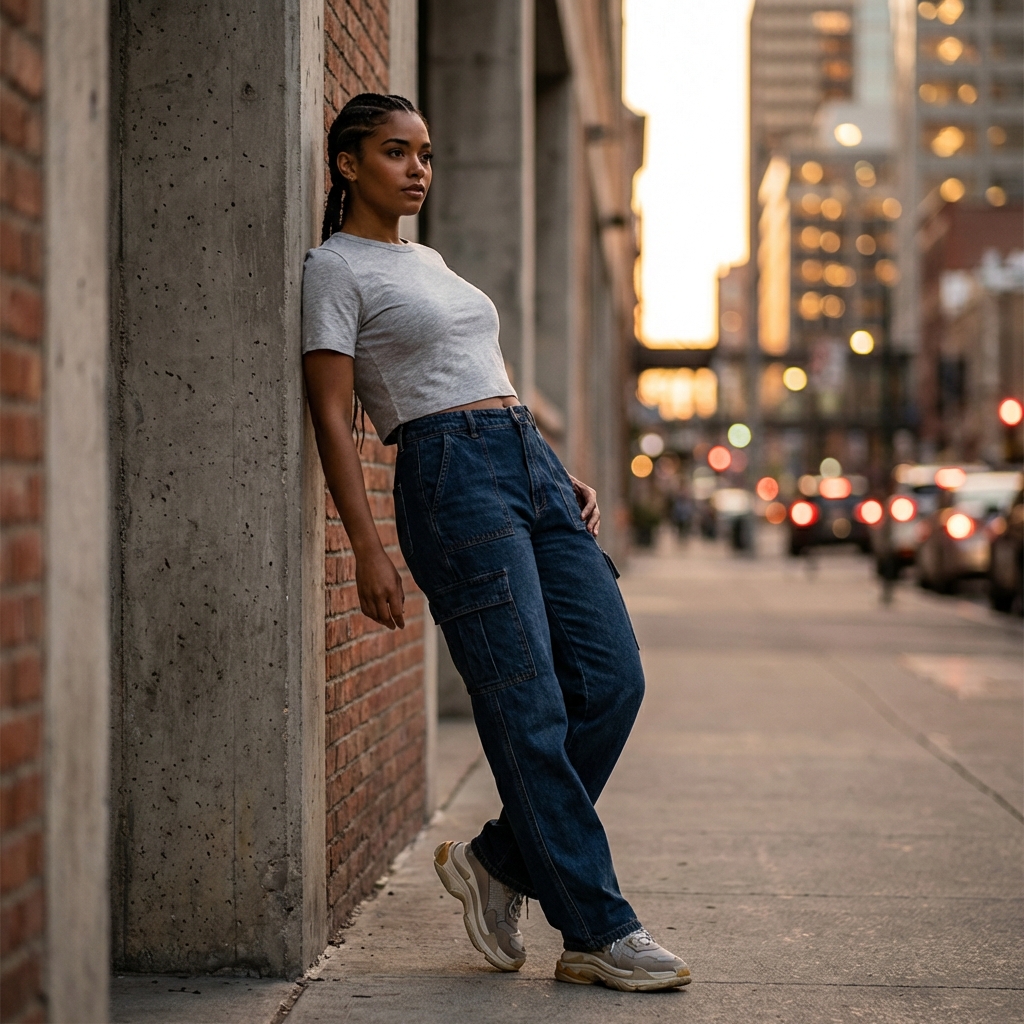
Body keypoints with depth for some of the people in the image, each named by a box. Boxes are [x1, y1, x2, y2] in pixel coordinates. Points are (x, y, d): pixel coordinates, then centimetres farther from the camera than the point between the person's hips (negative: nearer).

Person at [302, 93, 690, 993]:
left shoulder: (428, 261, 24)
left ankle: (499, 862, 14)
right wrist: (368, 549, -15)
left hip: (532, 460, 8)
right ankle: (598, 935, -3)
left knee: (611, 677, -2)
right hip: (452, 479, -8)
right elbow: (332, 417, -7)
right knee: (530, 709, -9)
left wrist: (565, 478, 17)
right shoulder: (336, 269, 0)